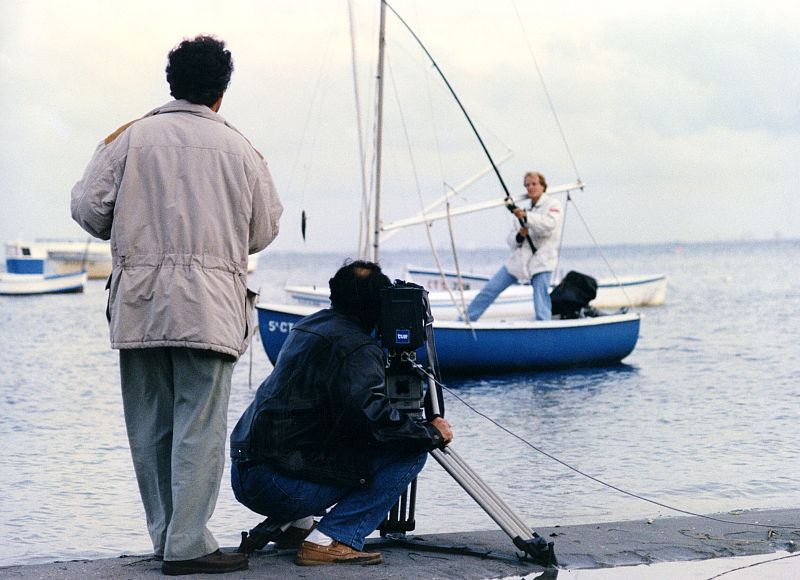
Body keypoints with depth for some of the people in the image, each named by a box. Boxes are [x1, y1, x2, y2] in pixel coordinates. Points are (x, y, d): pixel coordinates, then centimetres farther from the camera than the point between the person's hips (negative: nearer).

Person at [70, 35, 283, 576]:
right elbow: (265, 230, 9)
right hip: (209, 308, -2)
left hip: (138, 305, 2)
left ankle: (165, 536, 17)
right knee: (200, 426, -1)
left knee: (150, 426, 11)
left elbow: (89, 208, 2)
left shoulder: (130, 137, 3)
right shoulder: (240, 150, 3)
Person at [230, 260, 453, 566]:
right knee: (410, 453, -7)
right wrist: (432, 433, -8)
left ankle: (298, 526, 18)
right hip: (282, 487, -10)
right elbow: (377, 418, -24)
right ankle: (330, 540, -13)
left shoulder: (310, 324, 18)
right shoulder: (357, 346, -12)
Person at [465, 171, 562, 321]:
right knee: (489, 289, 4)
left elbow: (549, 224, -22)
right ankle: (464, 320, 12)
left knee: (542, 307, -15)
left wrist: (526, 217, -34)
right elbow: (511, 239, 17)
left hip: (541, 262, -6)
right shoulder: (523, 210, 20)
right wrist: (519, 235, -7)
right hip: (518, 260, 6)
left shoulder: (552, 205, 0)